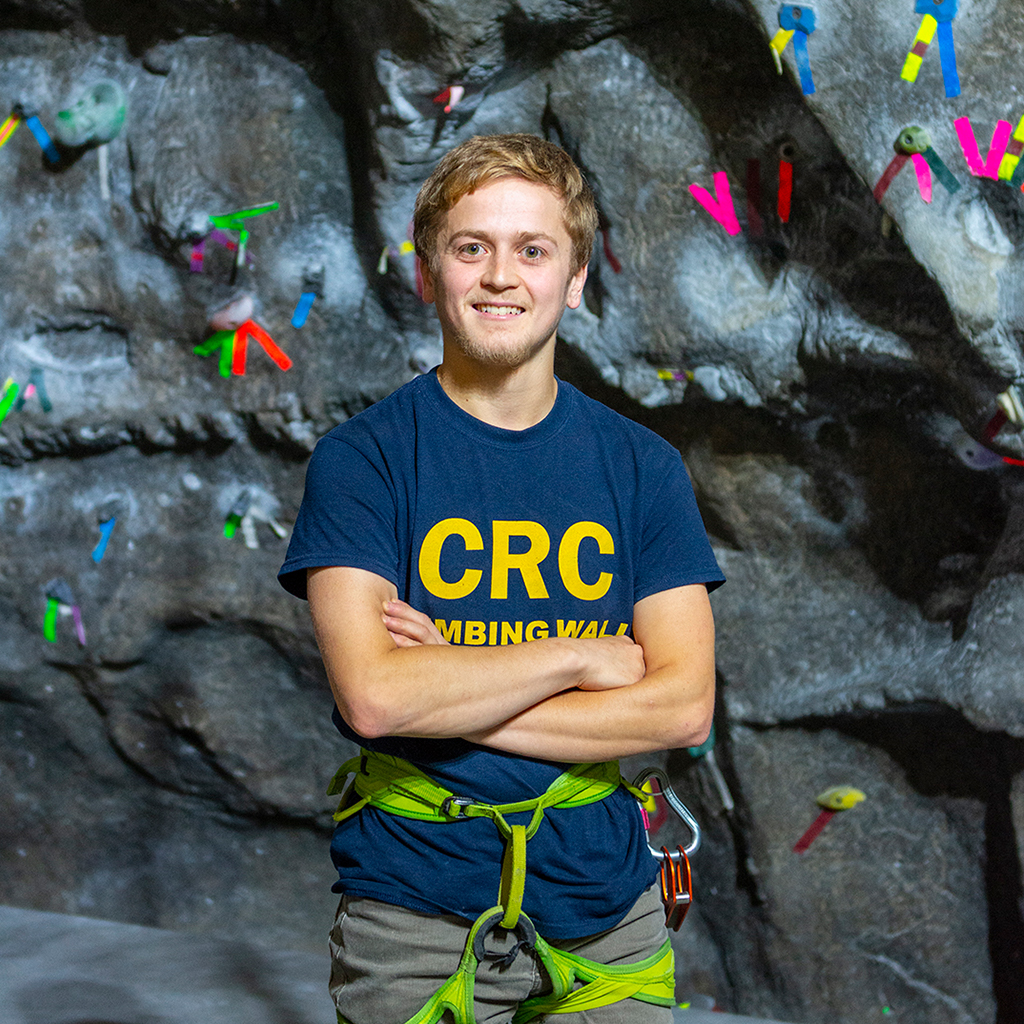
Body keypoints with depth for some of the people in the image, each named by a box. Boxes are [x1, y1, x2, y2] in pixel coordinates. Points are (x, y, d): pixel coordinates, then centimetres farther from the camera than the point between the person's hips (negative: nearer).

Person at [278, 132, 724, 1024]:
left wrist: (449, 696, -14)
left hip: (601, 903, 2)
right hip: (413, 914, -2)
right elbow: (373, 695, -18)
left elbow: (684, 706, -7)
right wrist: (582, 656, -12)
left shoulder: (641, 466, 2)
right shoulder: (362, 458, -6)